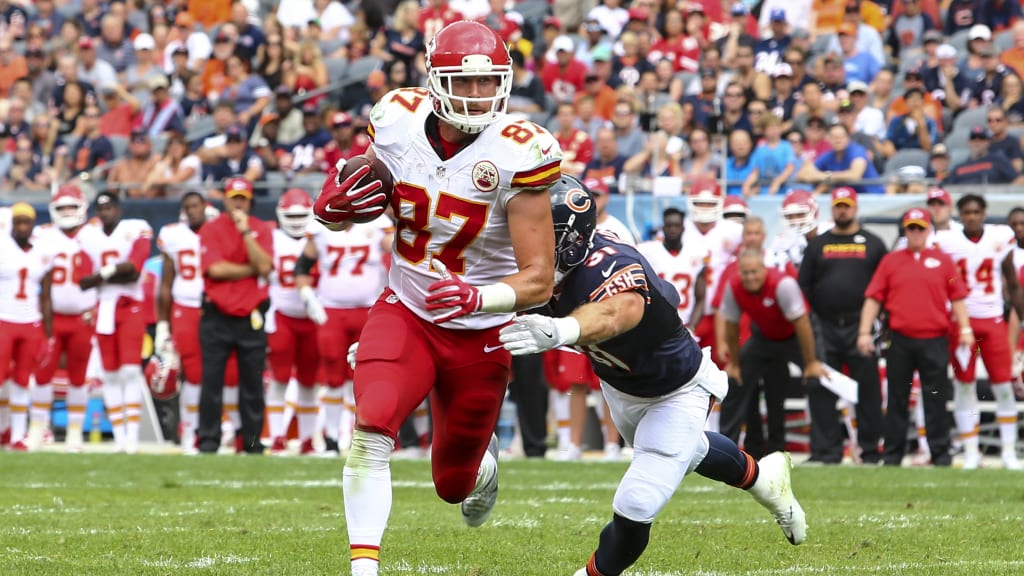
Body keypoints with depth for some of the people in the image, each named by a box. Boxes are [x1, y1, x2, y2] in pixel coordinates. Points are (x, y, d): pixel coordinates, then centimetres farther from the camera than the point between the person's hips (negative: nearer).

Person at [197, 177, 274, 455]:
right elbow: (216, 269, -11)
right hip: (217, 315, -1)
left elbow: (265, 266, -9)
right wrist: (252, 269, -6)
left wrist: (246, 232, -13)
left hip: (251, 317, 1)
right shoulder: (211, 230, 1)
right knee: (212, 380, -2)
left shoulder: (261, 229, 7)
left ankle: (252, 440, 9)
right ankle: (208, 439, 2)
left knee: (252, 382, 3)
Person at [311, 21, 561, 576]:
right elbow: (357, 205, 8)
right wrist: (334, 207, -17)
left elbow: (538, 280, -19)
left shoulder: (518, 154, -21)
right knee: (370, 427, -27)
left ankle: (482, 461, 52)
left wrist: (478, 297, -38)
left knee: (454, 485, 13)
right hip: (405, 312, 1)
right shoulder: (397, 122, -10)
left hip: (478, 330, -1)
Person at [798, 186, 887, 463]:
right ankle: (828, 449, 5)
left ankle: (870, 450, 2)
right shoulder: (818, 245, 12)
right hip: (825, 327, 2)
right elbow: (804, 286, 12)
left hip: (860, 327, -2)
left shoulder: (873, 244, 8)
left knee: (868, 391, -2)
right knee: (821, 391, 0)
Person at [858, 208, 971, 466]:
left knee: (936, 400, 2)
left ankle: (940, 453, 6)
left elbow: (957, 298, 7)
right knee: (897, 399, 5)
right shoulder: (890, 261, 8)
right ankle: (892, 454, 10)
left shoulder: (943, 261, 7)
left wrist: (965, 329, -2)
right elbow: (874, 298, 5)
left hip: (934, 342, 0)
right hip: (900, 342, 1)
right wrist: (865, 332, -2)